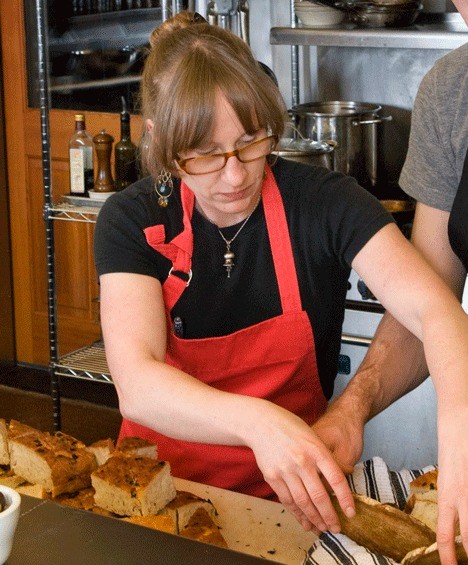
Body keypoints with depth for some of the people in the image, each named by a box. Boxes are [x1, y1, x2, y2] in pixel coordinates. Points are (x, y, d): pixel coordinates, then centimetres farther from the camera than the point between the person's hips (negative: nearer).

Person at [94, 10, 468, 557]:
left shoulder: (323, 201, -7)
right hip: (161, 482, 1)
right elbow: (136, 383, -20)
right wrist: (257, 422, -40)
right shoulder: (131, 220, -7)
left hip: (291, 496, 0)